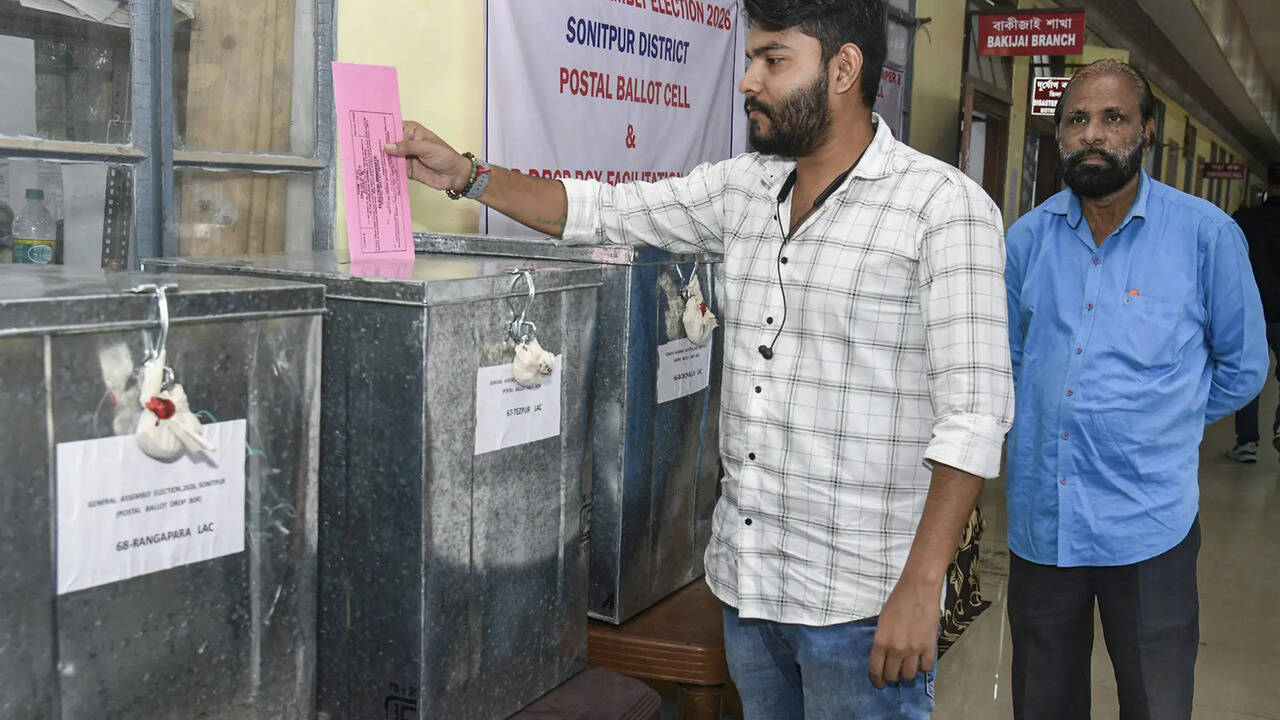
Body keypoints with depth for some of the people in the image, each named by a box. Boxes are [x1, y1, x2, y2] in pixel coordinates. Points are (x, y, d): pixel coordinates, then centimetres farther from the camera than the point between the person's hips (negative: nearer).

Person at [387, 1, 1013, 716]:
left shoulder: (945, 206, -13)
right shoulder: (743, 188, 7)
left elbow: (974, 413, -18)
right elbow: (604, 211, 16)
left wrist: (920, 590, -21)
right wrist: (466, 174, 6)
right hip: (746, 577, 6)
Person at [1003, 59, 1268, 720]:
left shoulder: (1206, 234, -4)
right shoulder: (1027, 239, 5)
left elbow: (1242, 367, 7)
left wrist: (1167, 423, 10)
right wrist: (1046, 426, 12)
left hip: (1148, 523, -3)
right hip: (1039, 517, 3)